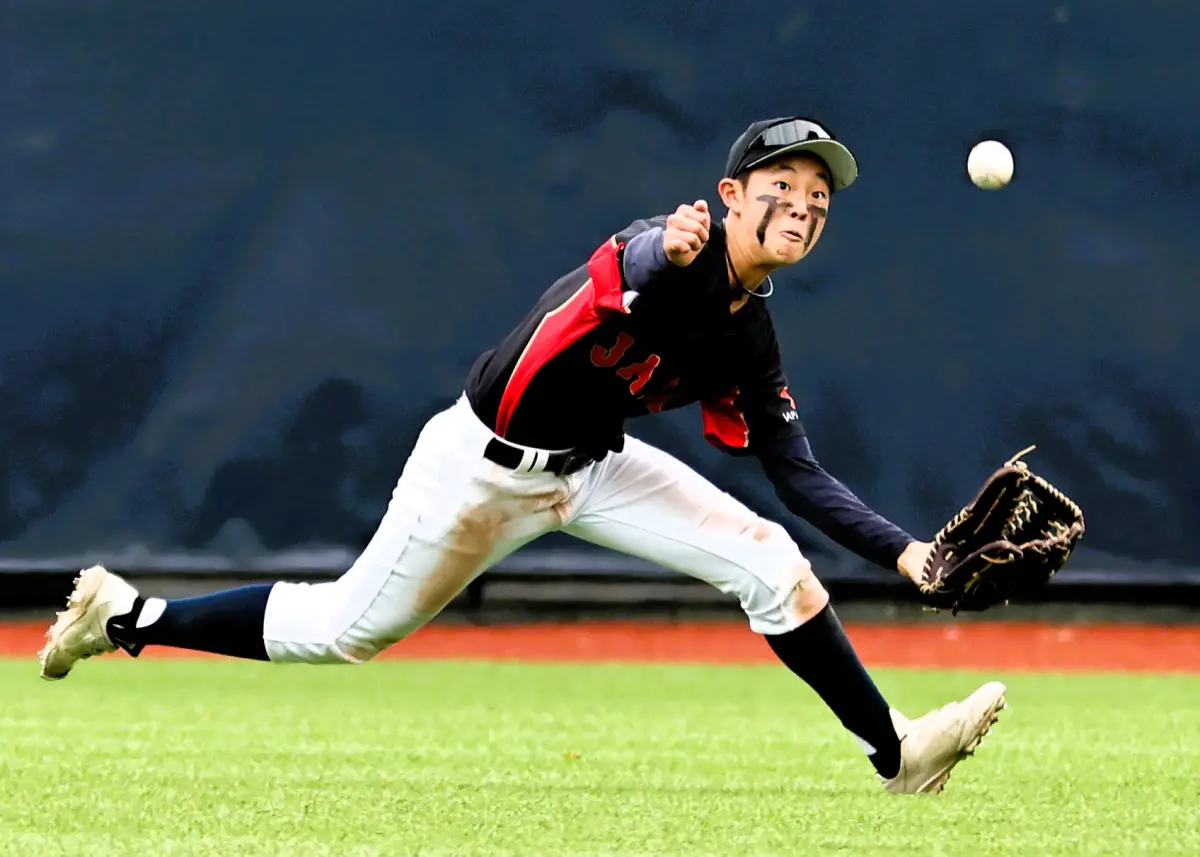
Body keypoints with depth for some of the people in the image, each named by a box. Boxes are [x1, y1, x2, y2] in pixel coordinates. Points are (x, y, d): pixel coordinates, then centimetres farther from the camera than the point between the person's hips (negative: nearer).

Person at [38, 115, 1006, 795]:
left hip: (590, 468, 7)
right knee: (346, 629, 4)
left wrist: (907, 552, -9)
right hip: (484, 465, -7)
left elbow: (801, 476, 1)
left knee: (771, 563, -7)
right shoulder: (677, 251, -25)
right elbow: (632, 268, -49)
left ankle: (894, 751, 3)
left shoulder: (749, 333, -2)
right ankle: (129, 617, 23)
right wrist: (667, 254, -73)